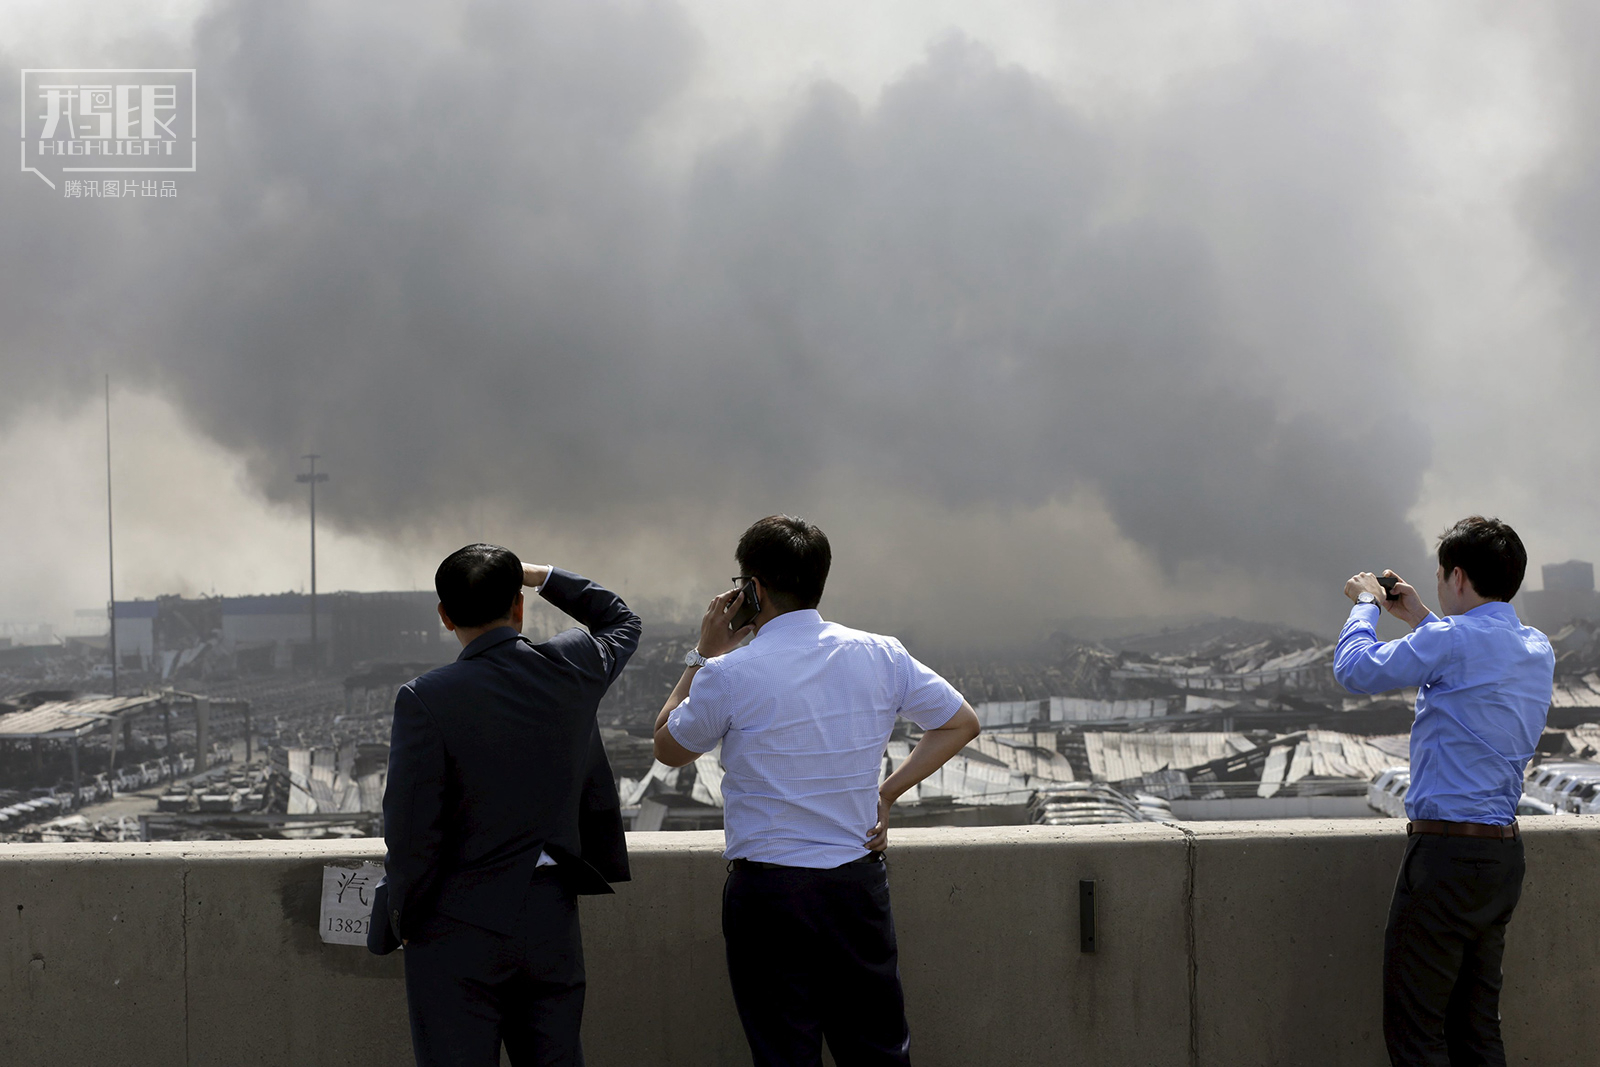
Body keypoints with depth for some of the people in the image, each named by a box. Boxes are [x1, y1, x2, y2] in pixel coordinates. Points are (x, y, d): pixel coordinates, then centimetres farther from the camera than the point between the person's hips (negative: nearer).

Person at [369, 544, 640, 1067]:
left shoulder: (425, 699, -14)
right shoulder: (571, 669, 0)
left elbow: (412, 833, -14)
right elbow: (621, 621, 25)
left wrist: (403, 918, 1)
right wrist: (544, 577, 26)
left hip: (459, 932, -4)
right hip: (552, 924, 4)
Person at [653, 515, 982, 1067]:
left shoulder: (728, 675, -11)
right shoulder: (878, 656, 0)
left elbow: (668, 747, 6)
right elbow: (961, 722, 11)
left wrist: (704, 654, 10)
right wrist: (886, 793, 8)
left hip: (767, 890, -3)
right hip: (859, 880, 3)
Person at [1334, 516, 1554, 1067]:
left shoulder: (1453, 640, -15)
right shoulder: (1538, 650, 11)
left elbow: (1354, 669, -4)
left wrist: (1366, 602, 12)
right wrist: (1420, 618, 35)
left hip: (1447, 854, -8)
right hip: (1504, 852, 8)